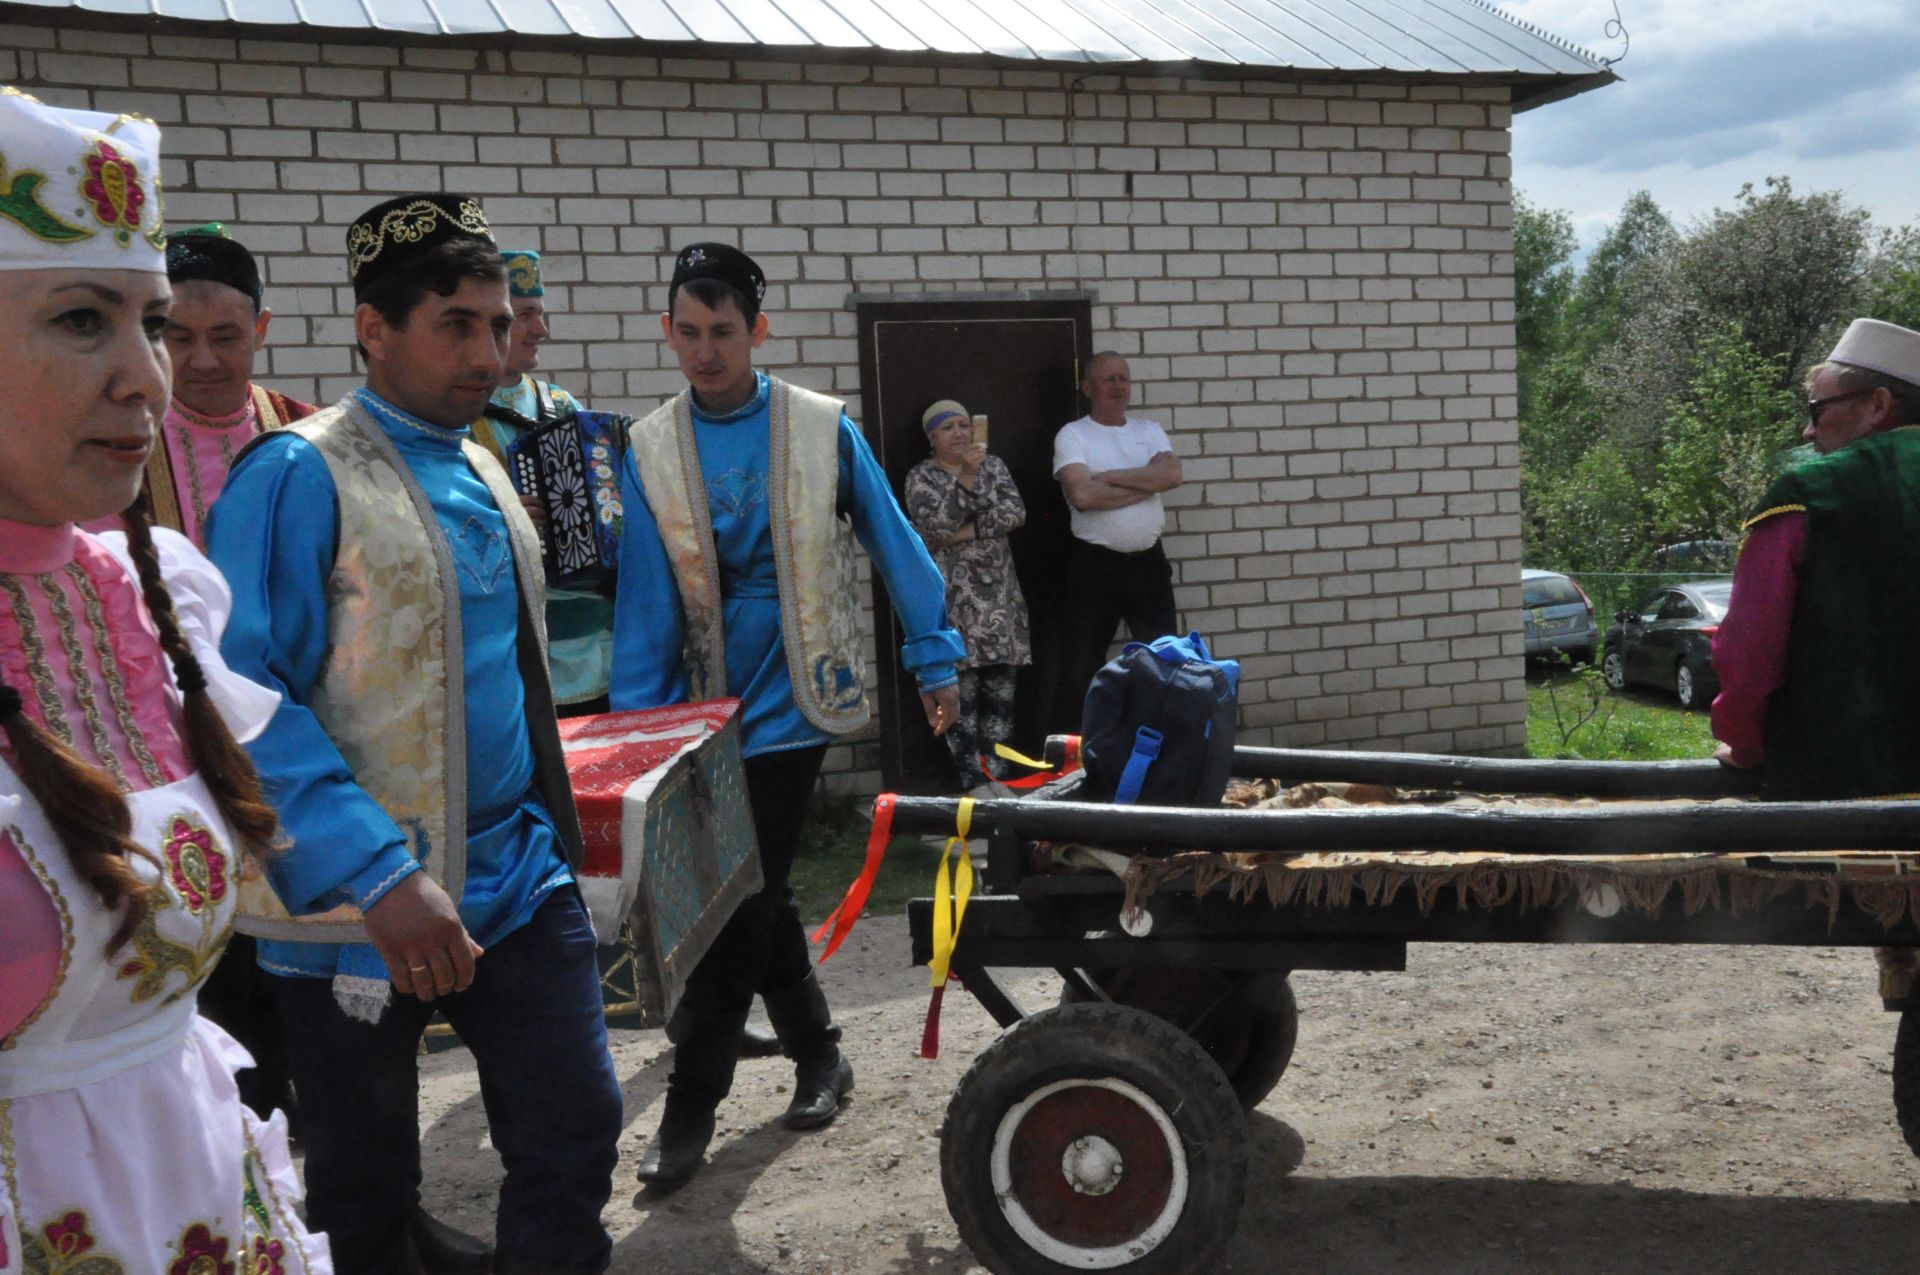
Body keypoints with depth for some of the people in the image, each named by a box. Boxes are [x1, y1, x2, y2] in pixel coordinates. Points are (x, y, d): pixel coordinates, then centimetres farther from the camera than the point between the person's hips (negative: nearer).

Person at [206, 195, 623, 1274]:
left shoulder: (484, 474, 12)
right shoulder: (299, 476, -12)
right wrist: (378, 876, -27)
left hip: (519, 876, 6)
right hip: (362, 909, -6)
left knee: (576, 1136, 5)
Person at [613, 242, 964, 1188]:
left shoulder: (822, 429, -4)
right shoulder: (650, 450, 1)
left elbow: (895, 548, 2)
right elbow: (644, 600, 0)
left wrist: (935, 661, 3)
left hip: (789, 700, -3)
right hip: (707, 708, 3)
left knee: (738, 904, -3)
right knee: (753, 895, 12)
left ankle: (691, 1106, 8)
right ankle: (817, 1054, 32)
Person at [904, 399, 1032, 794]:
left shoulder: (993, 465, 10)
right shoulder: (922, 477, 0)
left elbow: (1015, 512, -5)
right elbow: (935, 525, -18)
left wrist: (966, 533, -14)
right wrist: (965, 475, -22)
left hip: (999, 594, 4)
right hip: (952, 598, -4)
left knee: (1000, 689, 5)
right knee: (962, 692, -5)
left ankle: (996, 776, 13)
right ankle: (973, 781, 1)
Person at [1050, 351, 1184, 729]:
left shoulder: (1149, 431, 10)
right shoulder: (1072, 435, -5)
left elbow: (1172, 475, -10)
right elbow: (1082, 495, -21)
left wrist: (1110, 476, -15)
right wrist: (1145, 485, -12)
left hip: (1149, 562, 5)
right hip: (1094, 565, -4)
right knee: (1081, 666, 1)